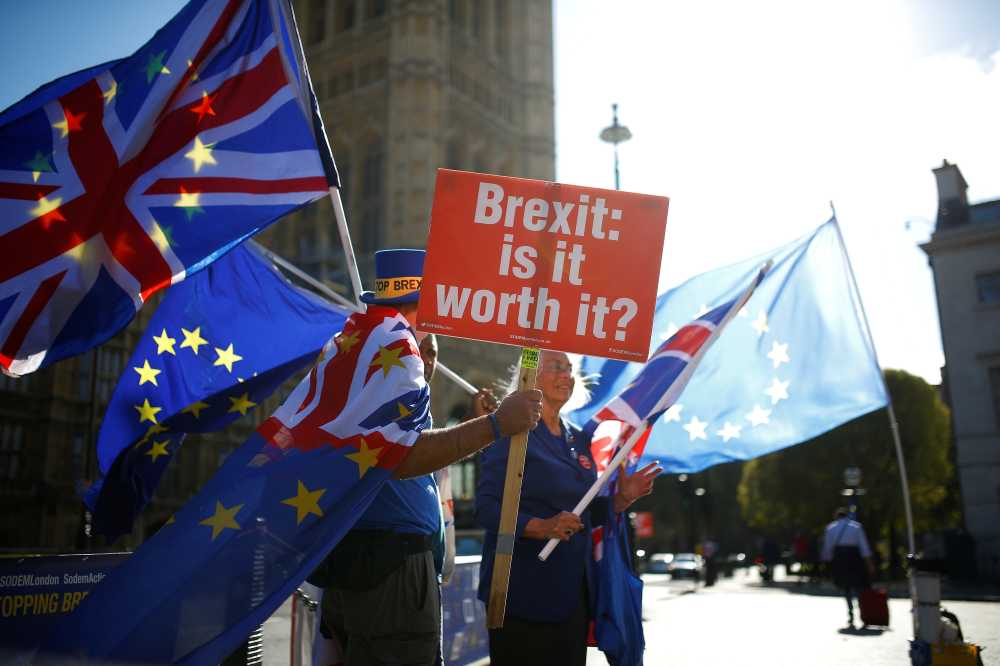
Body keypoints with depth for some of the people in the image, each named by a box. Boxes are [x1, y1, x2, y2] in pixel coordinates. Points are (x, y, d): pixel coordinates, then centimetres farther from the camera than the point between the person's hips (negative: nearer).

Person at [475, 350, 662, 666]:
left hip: (574, 590, 7)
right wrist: (540, 527, -30)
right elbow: (486, 508, -17)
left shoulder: (579, 440, 12)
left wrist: (622, 498, 1)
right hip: (522, 591, -7)